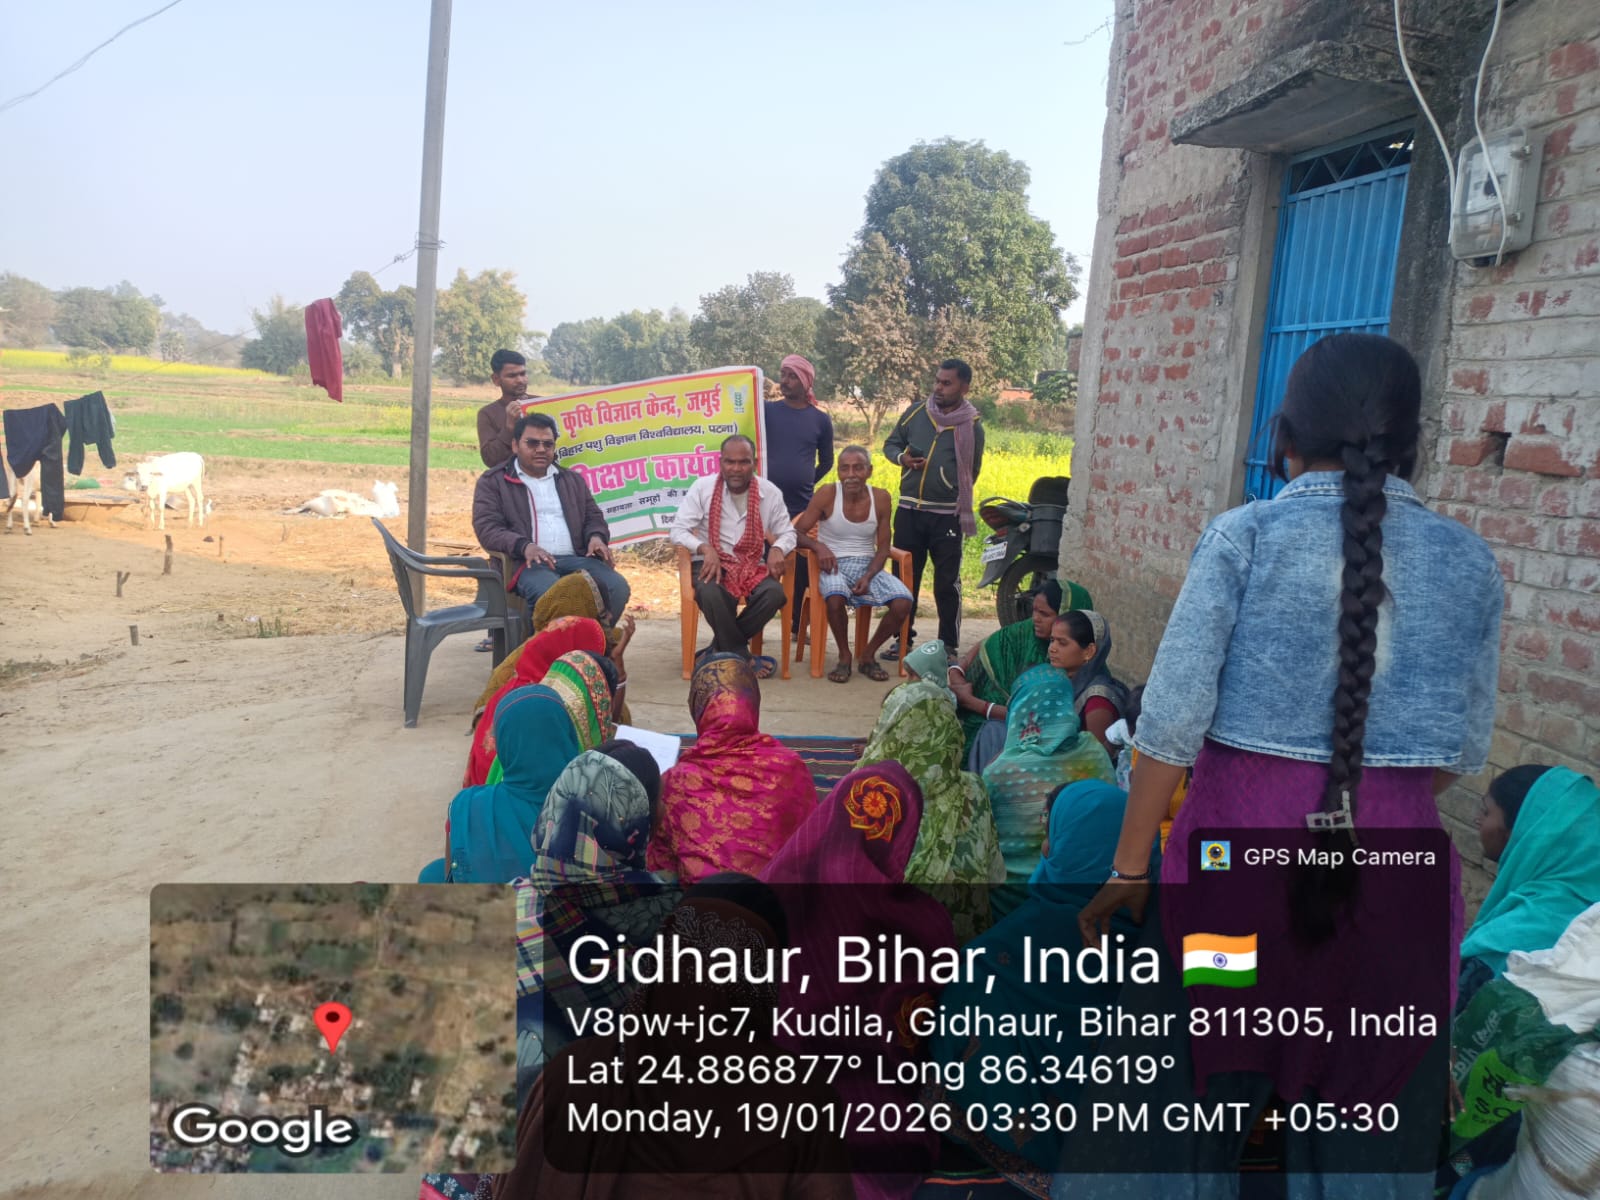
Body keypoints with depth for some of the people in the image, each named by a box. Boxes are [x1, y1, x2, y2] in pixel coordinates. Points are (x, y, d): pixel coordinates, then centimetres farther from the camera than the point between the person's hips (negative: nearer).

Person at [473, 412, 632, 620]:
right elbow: (487, 528, 1)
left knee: (618, 588, -26)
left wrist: (596, 537, 0)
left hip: (577, 558, 4)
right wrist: (524, 546, -19)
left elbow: (593, 517, 27)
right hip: (530, 562, -4)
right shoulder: (493, 482, 13)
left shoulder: (573, 480, 28)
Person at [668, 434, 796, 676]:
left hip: (753, 565, 2)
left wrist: (778, 549, -15)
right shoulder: (702, 488, -3)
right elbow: (678, 530, -5)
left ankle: (722, 647, -9)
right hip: (712, 563, -2)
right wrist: (705, 549, -24)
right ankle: (740, 656, -13)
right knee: (711, 593, -37)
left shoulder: (770, 492, 3)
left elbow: (787, 532, 10)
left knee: (774, 593, -30)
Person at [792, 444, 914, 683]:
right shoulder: (827, 494, -7)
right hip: (833, 565, -3)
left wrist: (868, 577, -14)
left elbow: (883, 548, 3)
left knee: (904, 602, -24)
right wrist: (818, 546, -25)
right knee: (835, 596, -38)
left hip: (868, 565, 3)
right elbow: (797, 533, -4)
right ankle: (844, 656, -11)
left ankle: (869, 655, 1)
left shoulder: (881, 498, 0)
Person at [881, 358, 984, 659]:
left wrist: (956, 499, 2)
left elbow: (971, 473, 7)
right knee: (905, 578, 11)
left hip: (946, 516, -3)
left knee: (947, 584, 3)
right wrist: (902, 457, -7)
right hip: (908, 510, 3)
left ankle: (949, 646, 14)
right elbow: (890, 444, 13)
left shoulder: (971, 426, -3)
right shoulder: (916, 411, 4)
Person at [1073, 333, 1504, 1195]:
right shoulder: (1468, 561, 1)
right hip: (1394, 854, 2)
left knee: (1213, 1074, 16)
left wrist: (1130, 866, -3)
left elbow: (1173, 720, -11)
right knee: (1370, 1106, 16)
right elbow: (1462, 751, 7)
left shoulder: (1243, 537, -8)